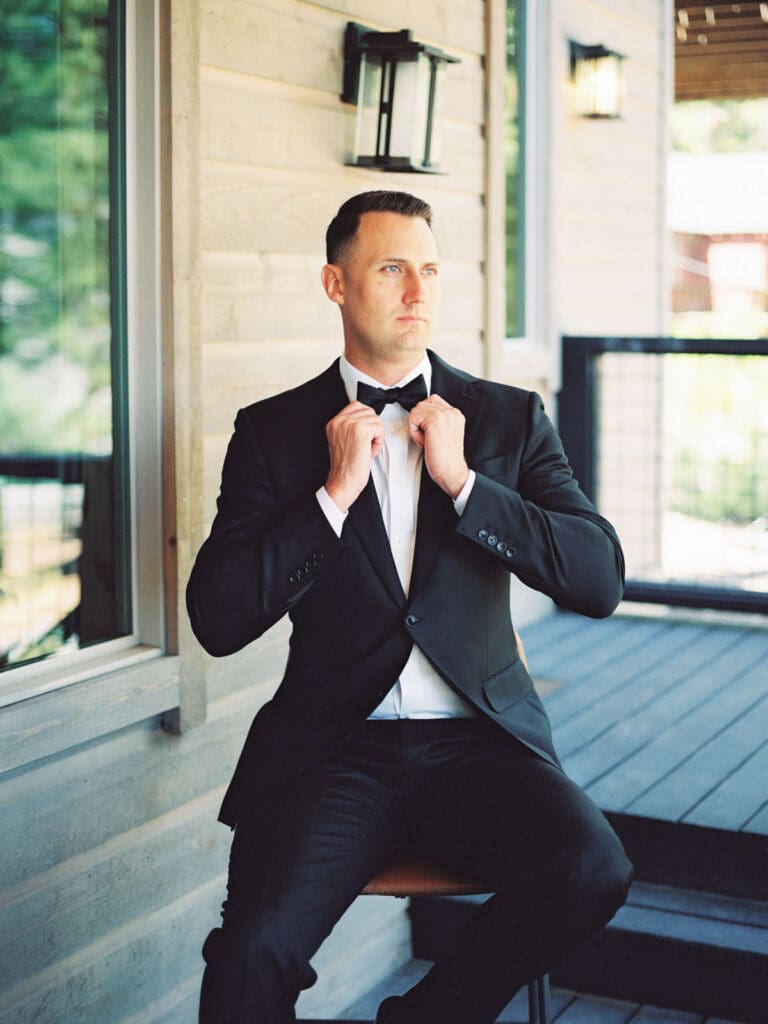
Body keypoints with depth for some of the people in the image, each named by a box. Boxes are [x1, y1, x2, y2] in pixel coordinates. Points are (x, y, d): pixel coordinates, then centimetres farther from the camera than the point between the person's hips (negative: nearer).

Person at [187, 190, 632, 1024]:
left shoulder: (510, 419, 11)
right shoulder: (273, 431, 7)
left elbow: (601, 580, 0)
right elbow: (216, 620, -2)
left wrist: (463, 481, -8)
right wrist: (335, 493, -10)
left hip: (478, 742, 2)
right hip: (333, 750, -2)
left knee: (592, 867, -26)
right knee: (256, 947, -27)